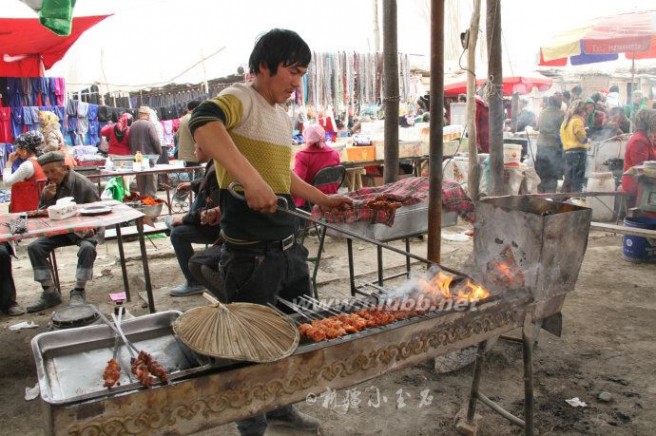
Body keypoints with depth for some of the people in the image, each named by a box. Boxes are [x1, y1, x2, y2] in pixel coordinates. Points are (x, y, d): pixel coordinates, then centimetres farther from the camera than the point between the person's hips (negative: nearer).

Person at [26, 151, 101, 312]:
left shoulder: (84, 185, -15)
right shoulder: (49, 186, 3)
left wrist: (91, 229, -30)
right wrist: (47, 198, -14)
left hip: (83, 229, -6)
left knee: (87, 248, -35)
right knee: (34, 247, -14)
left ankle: (79, 291, -16)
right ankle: (49, 293, -4)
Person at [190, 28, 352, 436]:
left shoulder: (284, 117, 15)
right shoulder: (241, 99, -11)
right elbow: (203, 121, -34)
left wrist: (326, 200, 29)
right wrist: (251, 179, -42)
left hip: (290, 249, 9)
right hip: (252, 256, -9)